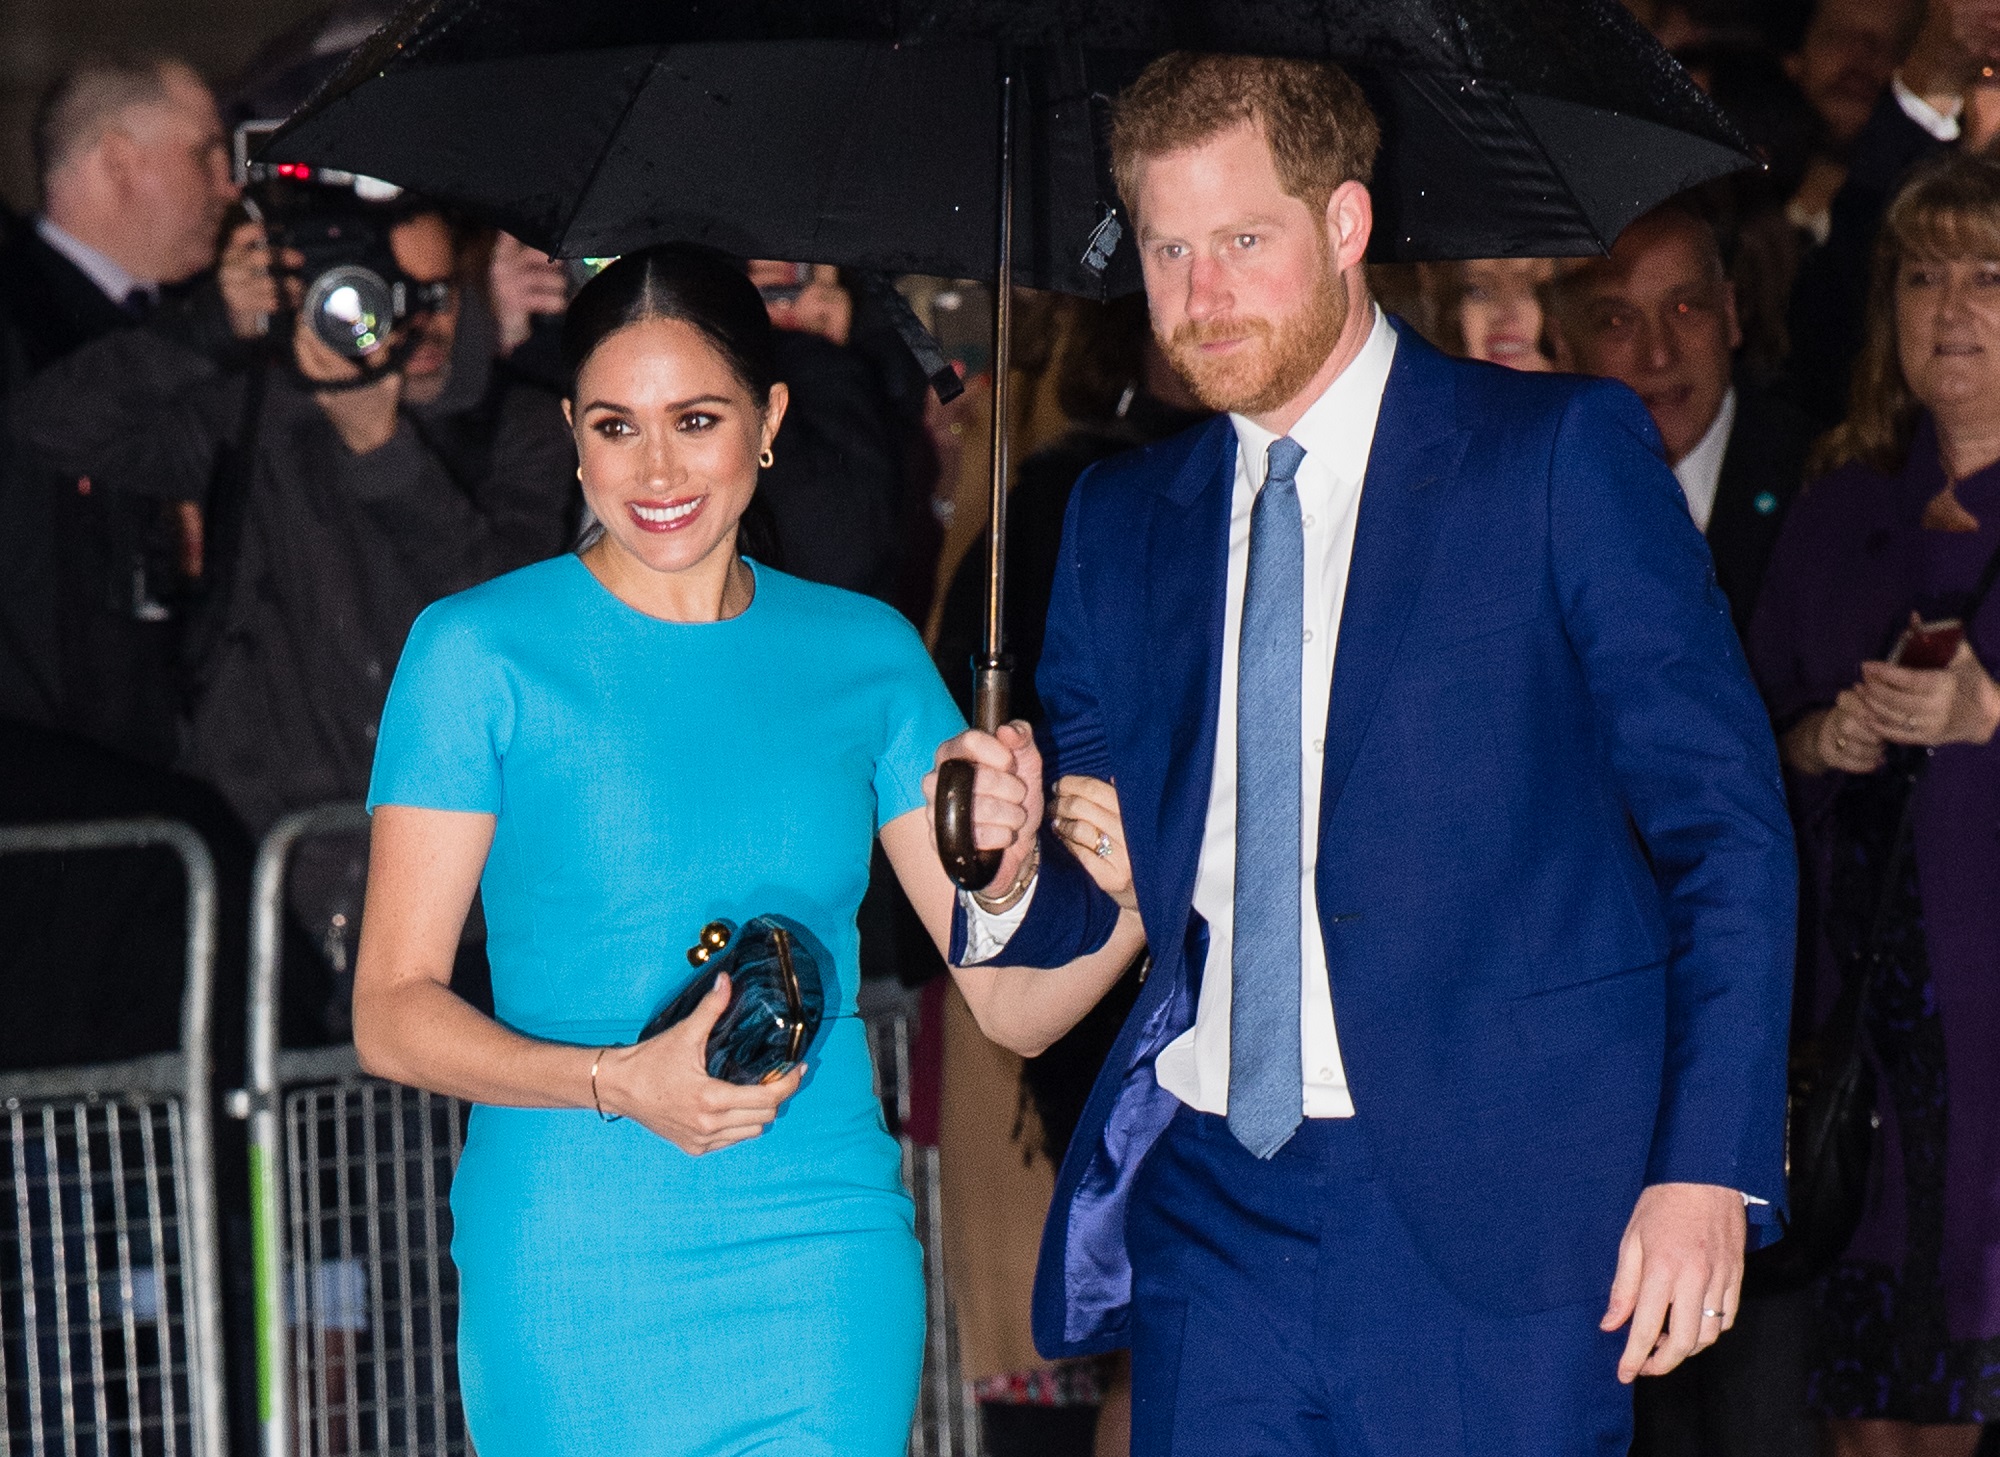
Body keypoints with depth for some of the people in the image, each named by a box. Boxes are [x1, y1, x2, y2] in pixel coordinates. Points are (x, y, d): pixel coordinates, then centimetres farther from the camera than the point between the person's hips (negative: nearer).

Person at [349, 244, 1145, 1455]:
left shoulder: (866, 653, 8)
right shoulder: (480, 652, -1)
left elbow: (1013, 1000, 5)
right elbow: (395, 1015, -4)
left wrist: (1140, 899, -15)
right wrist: (619, 1083, -20)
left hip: (824, 1266, 3)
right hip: (573, 1279, -2)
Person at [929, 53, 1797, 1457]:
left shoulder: (1562, 454, -1)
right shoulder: (1122, 519, 14)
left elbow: (1726, 826, -4)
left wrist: (1710, 1168, -13)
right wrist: (1011, 866, -7)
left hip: (1493, 1207, -4)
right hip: (1211, 1207, 4)